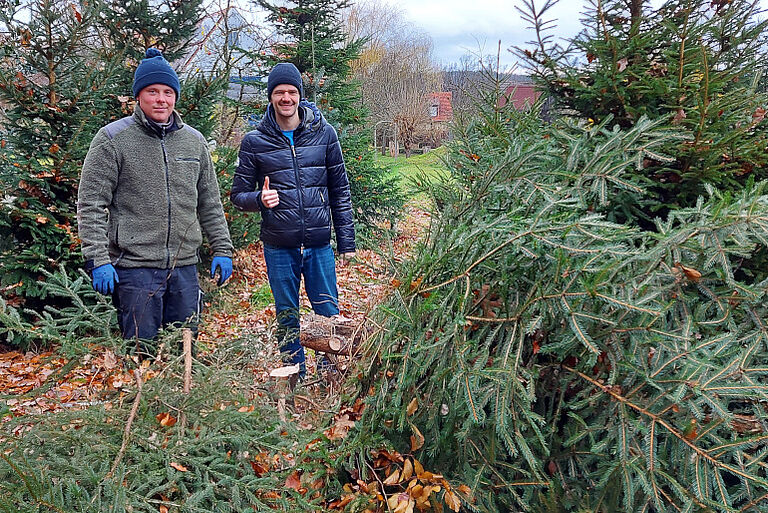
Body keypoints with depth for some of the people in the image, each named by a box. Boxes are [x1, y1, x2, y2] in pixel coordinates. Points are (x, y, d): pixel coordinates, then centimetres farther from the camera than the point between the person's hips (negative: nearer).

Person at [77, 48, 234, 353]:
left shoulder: (194, 141, 11)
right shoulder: (113, 139, -3)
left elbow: (210, 203, 16)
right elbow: (91, 205, -5)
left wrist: (222, 249, 11)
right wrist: (97, 259, -12)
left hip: (185, 265, 4)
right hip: (134, 266, -4)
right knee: (141, 353, 2)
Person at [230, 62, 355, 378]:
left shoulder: (323, 134, 4)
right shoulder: (254, 141, 2)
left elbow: (340, 190, 7)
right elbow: (238, 194, 6)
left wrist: (346, 241, 4)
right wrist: (259, 199, -17)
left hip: (319, 244, 0)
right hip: (278, 247, 0)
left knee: (329, 316, 5)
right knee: (287, 319, 11)